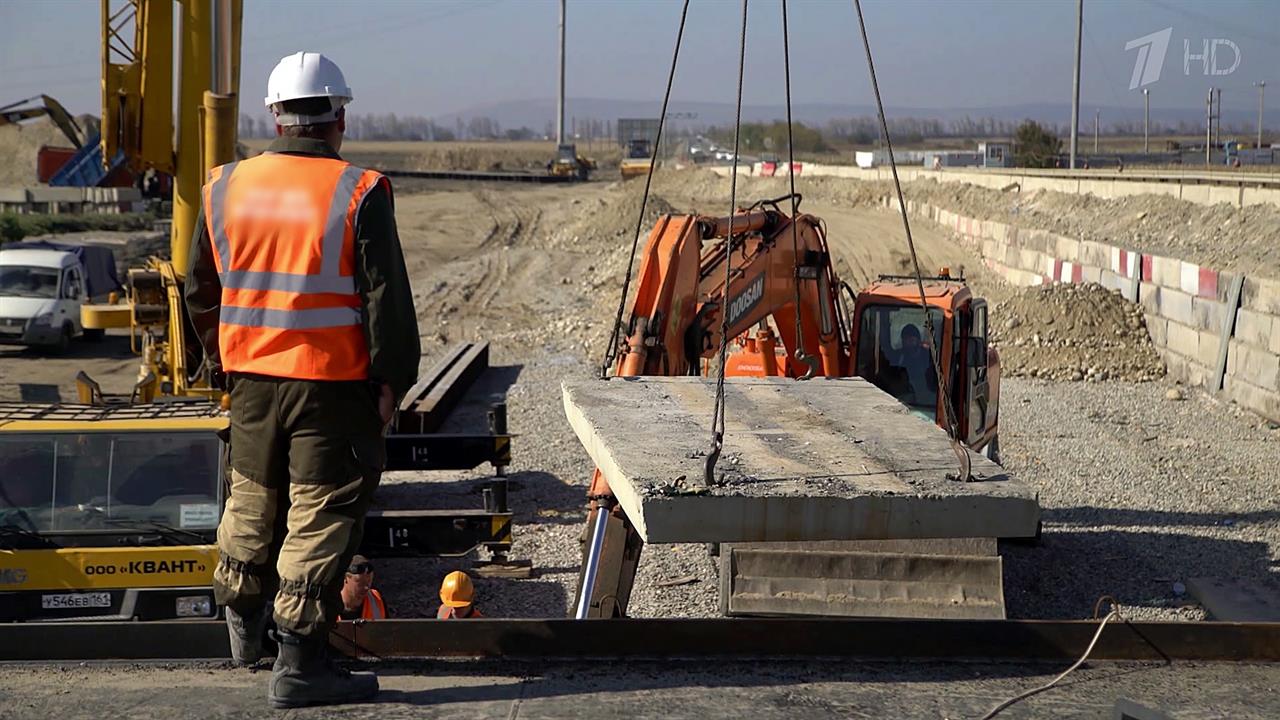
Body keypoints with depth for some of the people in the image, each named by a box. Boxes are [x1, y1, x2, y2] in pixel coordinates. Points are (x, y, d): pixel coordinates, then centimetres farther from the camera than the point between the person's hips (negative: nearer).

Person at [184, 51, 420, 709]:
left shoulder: (225, 188, 4)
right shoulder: (359, 193, -11)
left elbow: (201, 291, 13)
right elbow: (386, 297, -11)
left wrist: (223, 361, 25)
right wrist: (391, 378, -3)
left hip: (252, 378, 5)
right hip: (333, 383, -5)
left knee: (253, 496, 22)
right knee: (322, 513, 1)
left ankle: (243, 621, 41)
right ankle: (299, 664, 2)